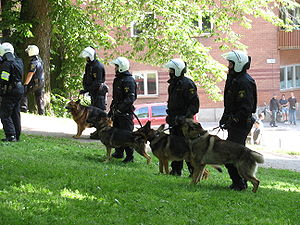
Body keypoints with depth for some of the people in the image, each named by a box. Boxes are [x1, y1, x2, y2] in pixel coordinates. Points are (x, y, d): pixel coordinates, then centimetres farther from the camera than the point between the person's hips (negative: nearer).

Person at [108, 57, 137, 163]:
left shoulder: (129, 80, -15)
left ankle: (130, 156, -1)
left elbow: (130, 98, -23)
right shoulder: (117, 79, 17)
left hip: (126, 112, -10)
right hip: (117, 112, 10)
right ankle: (119, 153, 28)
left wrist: (120, 107, -29)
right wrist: (112, 109, 24)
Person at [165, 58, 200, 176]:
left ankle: (194, 170, -2)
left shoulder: (187, 84, -13)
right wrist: (170, 116, 22)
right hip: (174, 119, 9)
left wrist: (187, 116, -23)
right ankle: (176, 169, 16)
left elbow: (195, 103, -16)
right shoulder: (173, 84, 15)